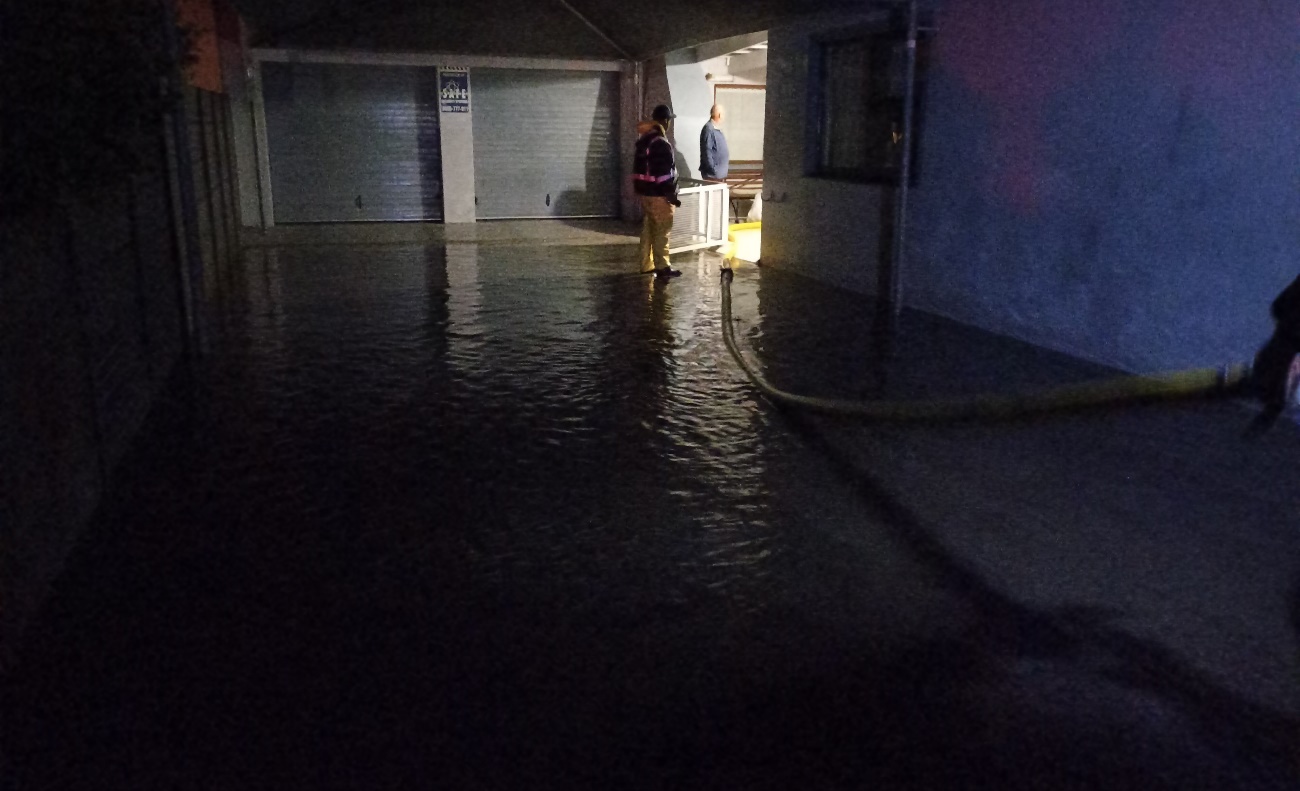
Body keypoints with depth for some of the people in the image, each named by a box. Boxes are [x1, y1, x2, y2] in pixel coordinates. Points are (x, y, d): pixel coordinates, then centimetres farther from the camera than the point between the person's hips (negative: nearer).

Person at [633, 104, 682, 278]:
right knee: (662, 231, -2)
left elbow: (639, 168, 15)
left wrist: (638, 188, 21)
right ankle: (662, 267, 2)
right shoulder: (661, 144, -18)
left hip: (645, 192, 9)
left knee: (648, 229, 13)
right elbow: (665, 174, -20)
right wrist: (672, 195, -15)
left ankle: (647, 264, 17)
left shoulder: (644, 141, 10)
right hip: (659, 194, -9)